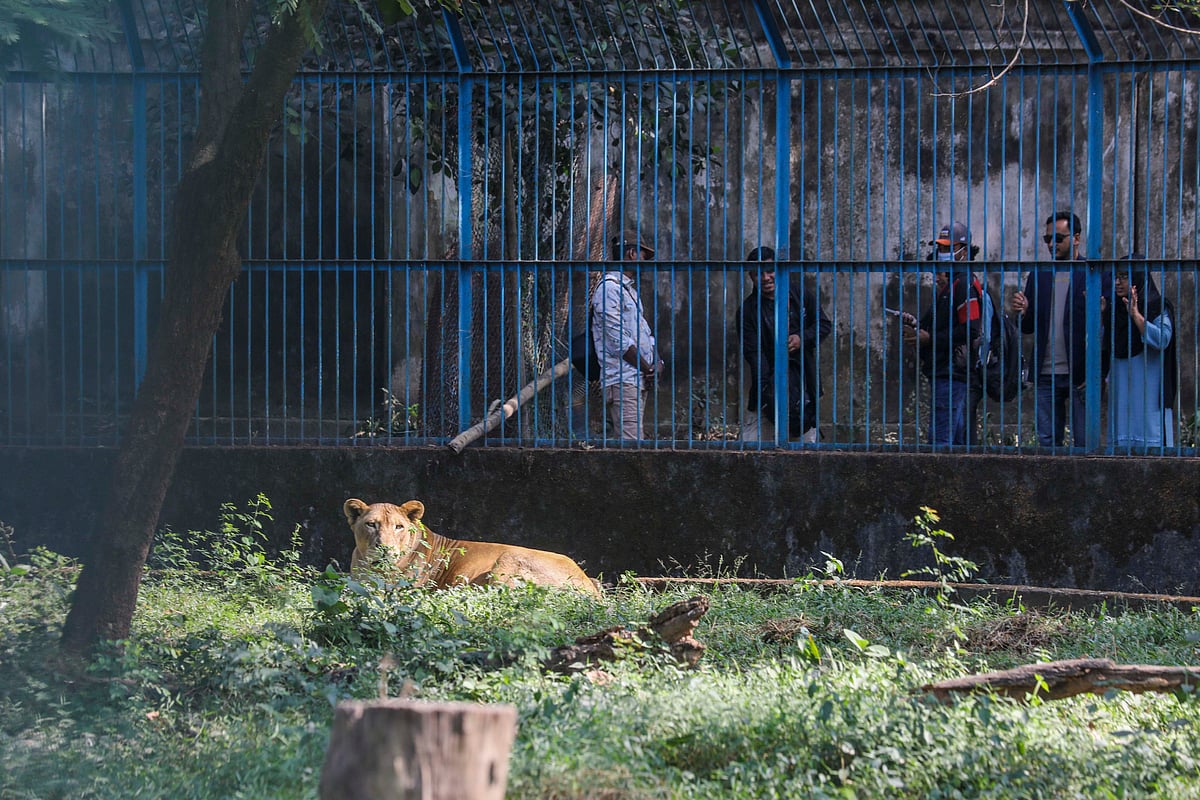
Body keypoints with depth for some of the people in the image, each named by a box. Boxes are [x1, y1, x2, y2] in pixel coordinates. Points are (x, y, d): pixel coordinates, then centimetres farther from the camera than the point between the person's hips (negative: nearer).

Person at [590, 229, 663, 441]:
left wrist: (656, 361, 3)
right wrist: (648, 369, -9)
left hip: (639, 378, 10)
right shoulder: (609, 287, -9)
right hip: (622, 380, -10)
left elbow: (644, 332, 23)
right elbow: (618, 340, -15)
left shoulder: (630, 289, 23)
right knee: (632, 442, -18)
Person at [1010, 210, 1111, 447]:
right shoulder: (1039, 275, 15)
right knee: (1047, 442, 5)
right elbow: (1028, 327, 14)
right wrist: (1023, 313, -8)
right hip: (1046, 375, 5)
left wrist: (1101, 312, -27)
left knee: (1085, 442, -3)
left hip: (1080, 374, -5)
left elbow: (1111, 325, -4)